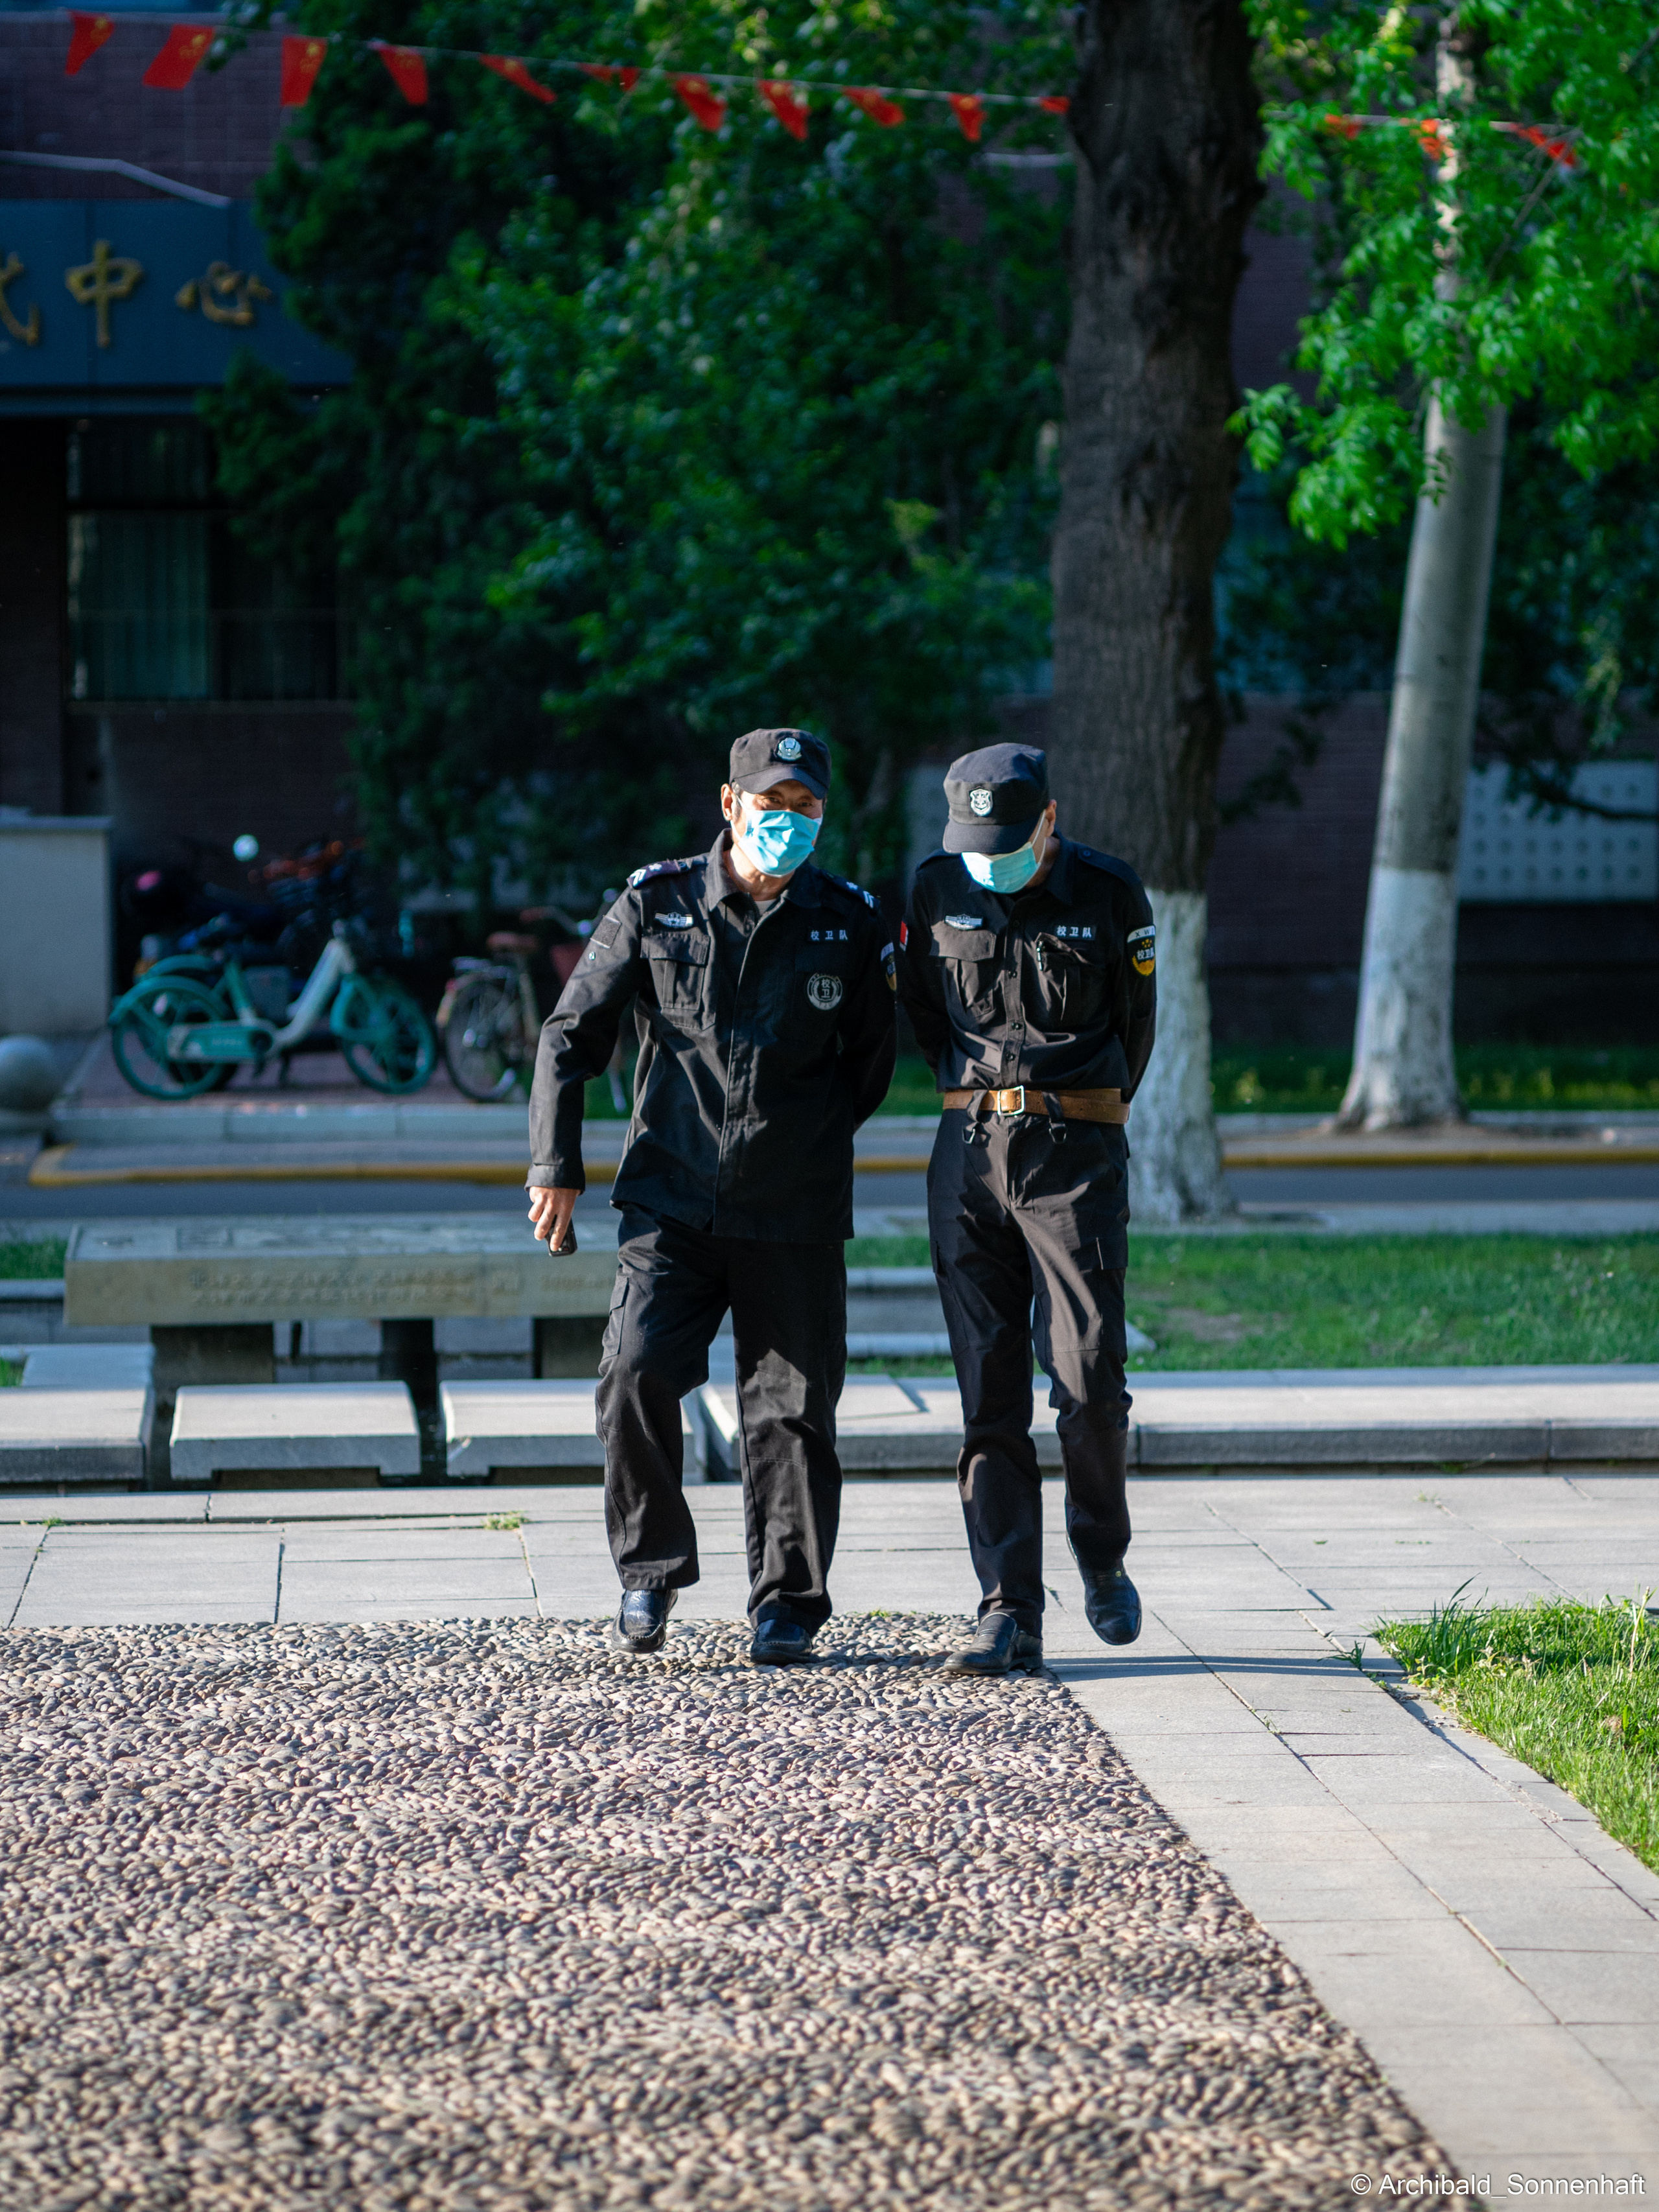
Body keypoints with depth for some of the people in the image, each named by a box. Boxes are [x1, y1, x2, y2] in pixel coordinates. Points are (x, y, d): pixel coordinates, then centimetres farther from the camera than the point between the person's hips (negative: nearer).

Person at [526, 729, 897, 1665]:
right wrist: (556, 1167, 3)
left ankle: (788, 1603, 17)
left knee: (792, 1408, 3)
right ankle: (652, 1570, 4)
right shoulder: (657, 904, 1)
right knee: (638, 1370, -16)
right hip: (673, 1200, -1)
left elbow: (872, 1059, 16)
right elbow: (572, 1035, 6)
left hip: (795, 1215, 1)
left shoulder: (853, 922, 3)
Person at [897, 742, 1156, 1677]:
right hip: (969, 1150, 2)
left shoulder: (1110, 893, -2)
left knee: (1089, 1382, -10)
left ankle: (1102, 1557, 18)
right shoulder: (939, 889, 4)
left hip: (1077, 1151, -2)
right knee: (989, 1393, -1)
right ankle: (1011, 1618, 0)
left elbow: (1135, 1022, 11)